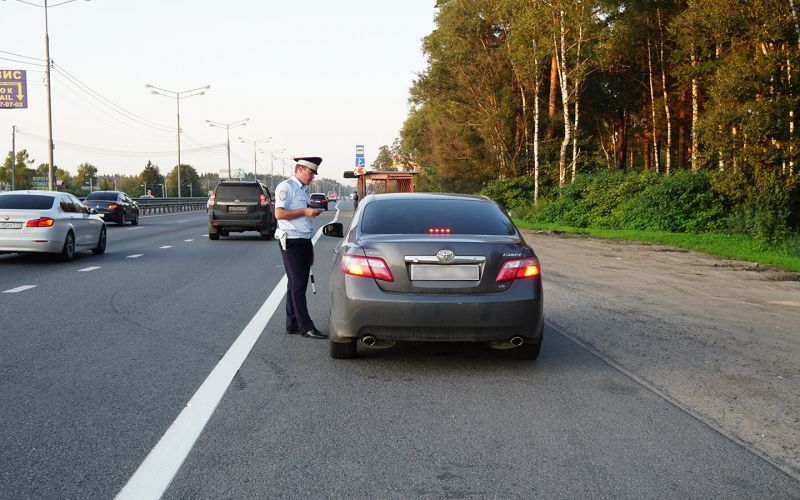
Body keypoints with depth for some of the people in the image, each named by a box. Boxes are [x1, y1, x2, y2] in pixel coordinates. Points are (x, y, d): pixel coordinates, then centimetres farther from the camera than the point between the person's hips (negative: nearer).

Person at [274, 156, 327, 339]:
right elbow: (279, 213, -19)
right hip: (291, 242, -9)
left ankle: (292, 324, 18)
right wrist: (305, 211, -18)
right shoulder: (286, 187, -9)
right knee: (297, 286, -7)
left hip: (303, 242, 9)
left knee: (297, 285, 11)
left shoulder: (303, 190, 19)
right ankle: (306, 327, -7)